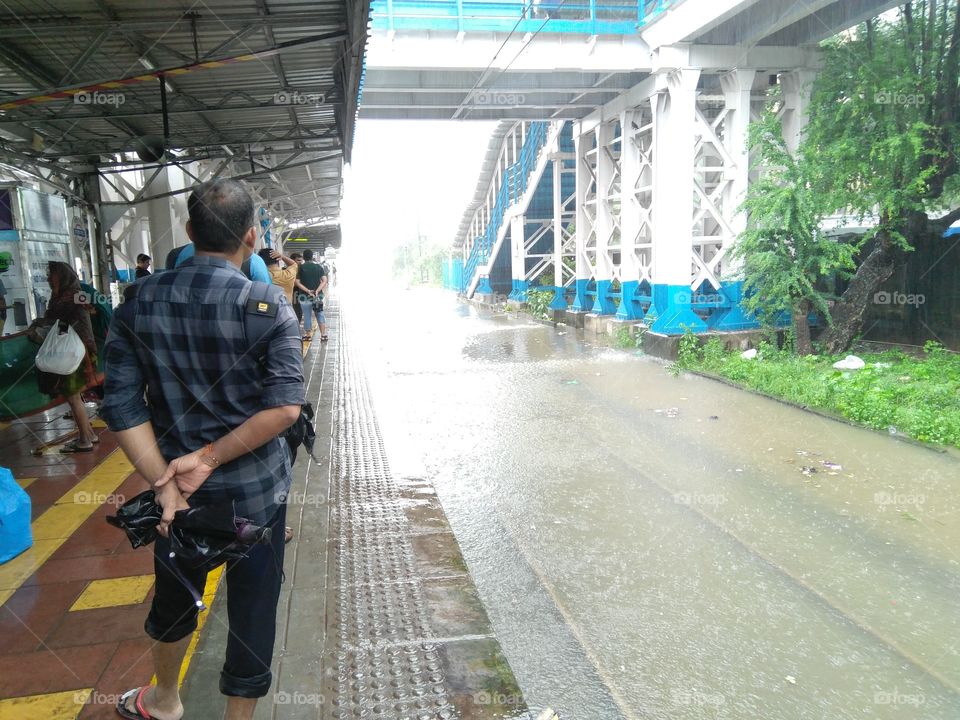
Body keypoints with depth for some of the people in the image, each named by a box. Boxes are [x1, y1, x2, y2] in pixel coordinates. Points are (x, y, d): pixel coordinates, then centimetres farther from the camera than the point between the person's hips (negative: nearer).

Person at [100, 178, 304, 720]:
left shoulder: (140, 300, -6)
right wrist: (208, 459, -19)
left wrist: (165, 482, -11)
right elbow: (286, 406, -25)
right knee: (252, 612, 14)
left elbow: (122, 405, -10)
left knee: (175, 595, 27)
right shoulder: (268, 305, -16)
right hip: (256, 490, -4)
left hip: (180, 484, 4)